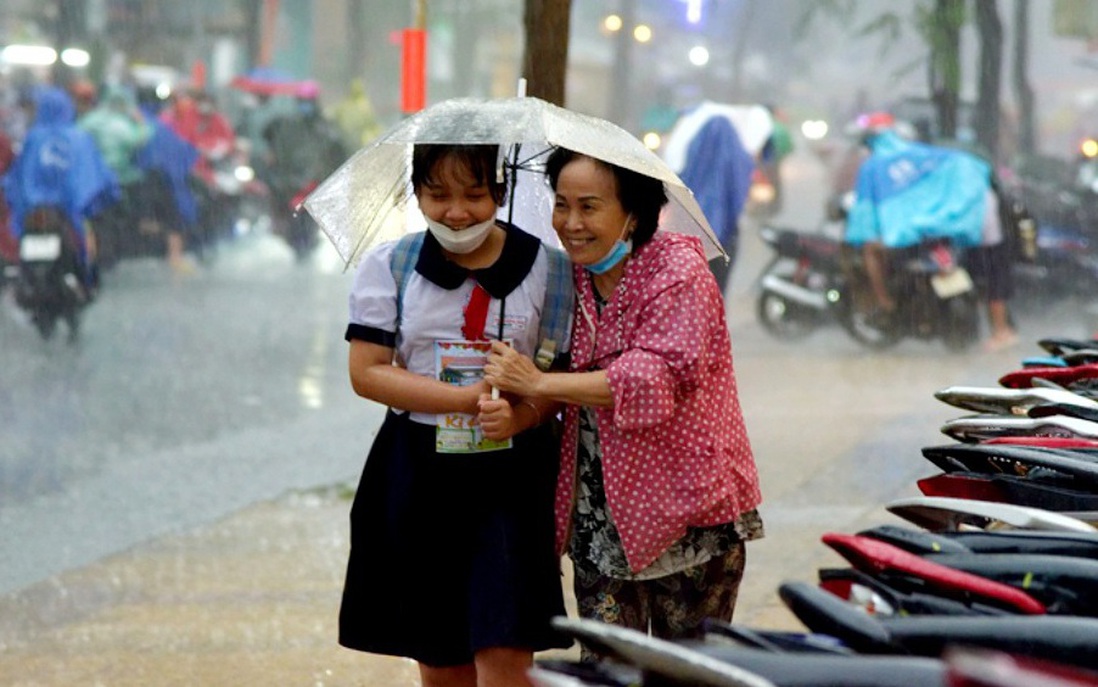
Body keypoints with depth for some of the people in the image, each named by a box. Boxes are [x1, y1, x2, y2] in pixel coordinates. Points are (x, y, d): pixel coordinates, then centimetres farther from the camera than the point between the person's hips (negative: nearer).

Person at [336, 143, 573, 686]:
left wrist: (519, 415, -21)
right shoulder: (390, 265, 1)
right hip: (417, 474, 2)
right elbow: (367, 373, -6)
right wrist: (471, 398, -16)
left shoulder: (546, 266, 0)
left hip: (511, 475, -2)